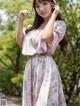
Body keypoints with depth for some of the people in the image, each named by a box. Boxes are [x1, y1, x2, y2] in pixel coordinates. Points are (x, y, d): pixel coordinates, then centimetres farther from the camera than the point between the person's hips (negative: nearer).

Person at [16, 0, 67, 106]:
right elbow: (20, 41, 13)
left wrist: (54, 15, -8)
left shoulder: (59, 24, 1)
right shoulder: (35, 26, 19)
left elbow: (45, 37, -18)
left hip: (46, 67, -6)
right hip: (30, 68, 6)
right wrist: (20, 21, 6)